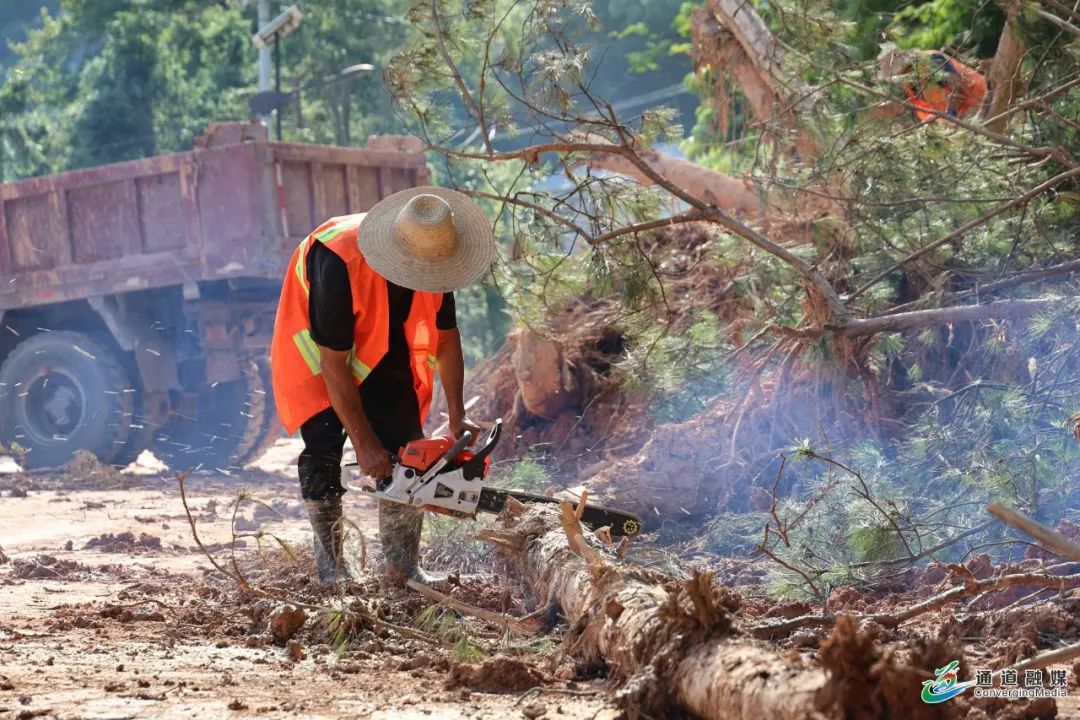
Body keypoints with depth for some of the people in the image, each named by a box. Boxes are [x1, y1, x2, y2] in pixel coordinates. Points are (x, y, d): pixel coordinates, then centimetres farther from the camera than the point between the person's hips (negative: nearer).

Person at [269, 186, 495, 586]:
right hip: (319, 347, -5)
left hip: (386, 350, 5)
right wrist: (364, 444, -29)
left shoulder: (436, 255, -23)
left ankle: (403, 565, 0)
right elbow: (333, 364, -33)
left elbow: (446, 337, -7)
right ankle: (331, 564, -3)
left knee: (405, 447, -4)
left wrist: (456, 416, -12)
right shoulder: (340, 264, -40)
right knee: (324, 447, -14)